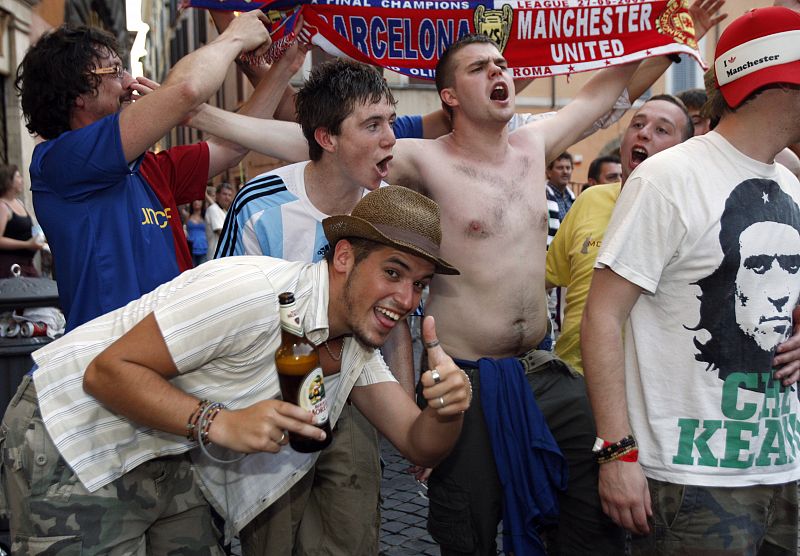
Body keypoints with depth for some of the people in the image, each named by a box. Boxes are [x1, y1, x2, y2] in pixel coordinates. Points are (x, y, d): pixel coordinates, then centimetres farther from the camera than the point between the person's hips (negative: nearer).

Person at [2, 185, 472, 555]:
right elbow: (107, 371, -26)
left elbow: (420, 446, -4)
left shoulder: (358, 343, -2)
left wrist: (447, 409, -26)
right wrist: (220, 424, -37)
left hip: (163, 459, 8)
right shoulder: (254, 294, -30)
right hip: (71, 439, -7)